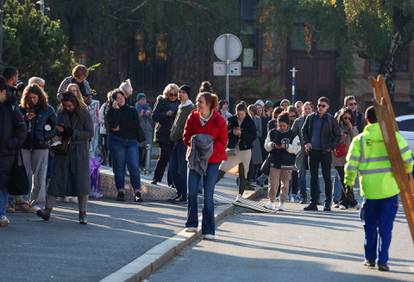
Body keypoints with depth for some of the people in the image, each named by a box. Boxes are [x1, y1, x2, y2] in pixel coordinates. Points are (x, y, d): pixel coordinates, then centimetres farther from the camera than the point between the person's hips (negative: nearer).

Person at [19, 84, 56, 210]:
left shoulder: (47, 109, 3)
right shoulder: (21, 109, 4)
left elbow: (56, 125, 9)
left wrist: (47, 136, -4)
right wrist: (25, 119, -13)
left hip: (41, 146, -1)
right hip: (24, 145, 1)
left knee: (39, 175, -3)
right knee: (25, 174, 2)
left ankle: (38, 202, -1)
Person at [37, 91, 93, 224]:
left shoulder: (84, 114, -4)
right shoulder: (61, 113, 7)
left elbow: (90, 133, -7)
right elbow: (57, 131, 17)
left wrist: (73, 133, -16)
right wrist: (59, 130, -8)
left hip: (80, 152, -3)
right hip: (63, 151, 3)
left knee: (82, 182, -1)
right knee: (56, 179, -3)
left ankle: (83, 213, 7)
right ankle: (47, 210, -5)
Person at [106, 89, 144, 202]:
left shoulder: (132, 110, 13)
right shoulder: (112, 111, 7)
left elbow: (135, 125, -1)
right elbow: (112, 125, -11)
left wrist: (121, 127, -4)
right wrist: (115, 109, -10)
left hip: (132, 141, 1)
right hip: (117, 141, -1)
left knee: (134, 167, -8)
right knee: (119, 167, -2)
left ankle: (137, 193, -10)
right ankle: (121, 192, 2)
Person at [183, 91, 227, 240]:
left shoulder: (219, 121, -9)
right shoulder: (193, 117, 0)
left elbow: (222, 142, -5)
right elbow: (186, 136, 8)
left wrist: (210, 147, -20)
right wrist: (193, 143, -13)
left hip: (212, 160, -3)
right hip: (194, 157, 3)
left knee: (208, 196, -4)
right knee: (192, 193, -1)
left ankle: (208, 230, 2)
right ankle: (192, 224, 16)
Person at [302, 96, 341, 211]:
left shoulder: (331, 120, -3)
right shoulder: (310, 118, 7)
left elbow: (338, 135, 0)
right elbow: (304, 131, 18)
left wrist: (330, 147, -7)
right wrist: (307, 142, 4)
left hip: (325, 152, -3)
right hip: (313, 151, 3)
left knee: (327, 177, -1)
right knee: (313, 177, 6)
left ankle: (328, 203, 3)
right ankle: (313, 202, 11)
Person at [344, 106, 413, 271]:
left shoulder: (359, 140, -2)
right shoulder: (392, 135, -4)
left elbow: (351, 164, -4)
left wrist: (349, 182, 8)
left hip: (369, 189, 1)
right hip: (389, 188, -1)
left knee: (370, 226, 16)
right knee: (385, 227, 3)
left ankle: (370, 258, 19)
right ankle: (382, 261, 0)